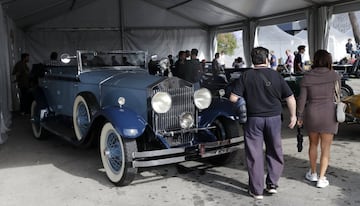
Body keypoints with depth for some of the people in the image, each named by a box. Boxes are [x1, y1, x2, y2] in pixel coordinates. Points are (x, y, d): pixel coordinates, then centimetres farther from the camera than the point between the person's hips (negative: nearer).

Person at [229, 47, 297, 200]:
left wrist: (241, 108, 11)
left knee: (255, 154, 6)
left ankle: (257, 190, 12)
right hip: (274, 118, 2)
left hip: (253, 119, -1)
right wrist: (293, 115, 14)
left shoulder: (246, 76, -5)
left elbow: (233, 98, -9)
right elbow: (290, 98, 1)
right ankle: (272, 184, 21)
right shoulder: (276, 75, 0)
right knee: (274, 152, 18)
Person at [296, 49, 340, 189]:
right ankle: (321, 179, 7)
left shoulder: (307, 77, -5)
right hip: (328, 115, -1)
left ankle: (313, 173, 30)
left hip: (311, 114, 2)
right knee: (325, 148, 8)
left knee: (313, 144, 20)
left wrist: (299, 116, 6)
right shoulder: (334, 75, -6)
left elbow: (302, 99, -4)